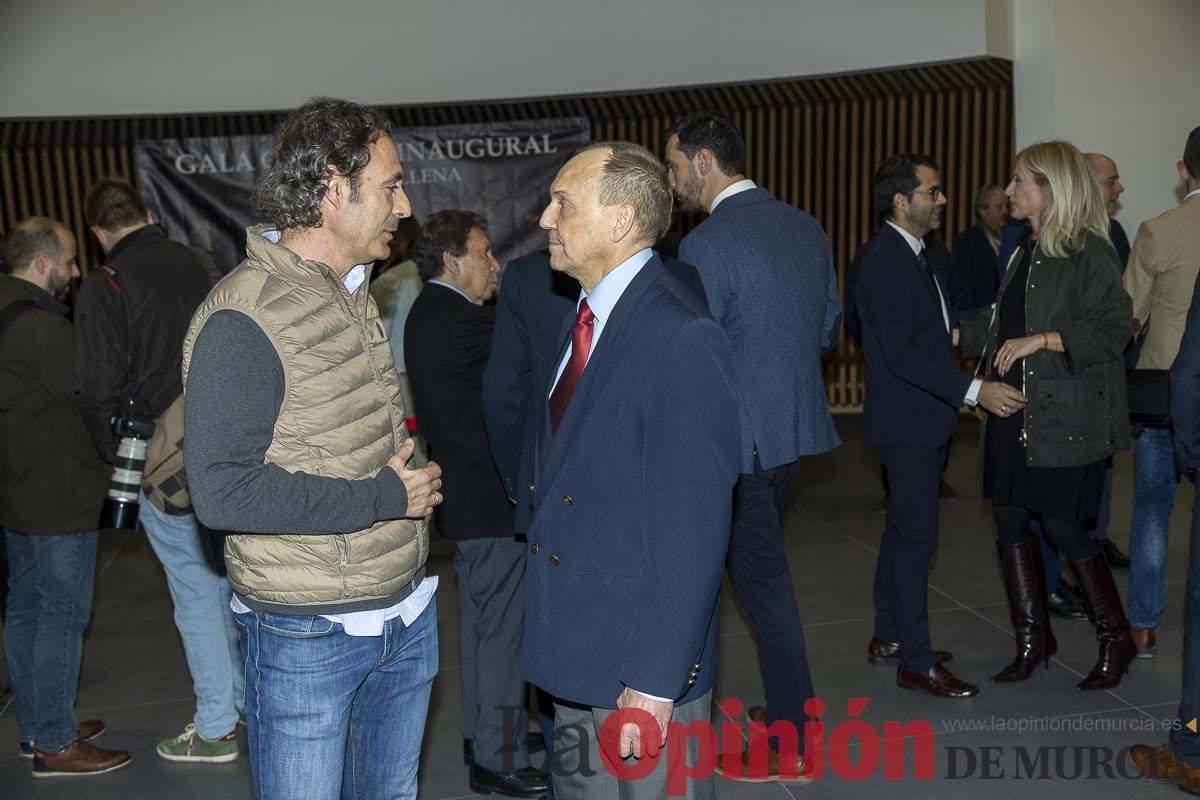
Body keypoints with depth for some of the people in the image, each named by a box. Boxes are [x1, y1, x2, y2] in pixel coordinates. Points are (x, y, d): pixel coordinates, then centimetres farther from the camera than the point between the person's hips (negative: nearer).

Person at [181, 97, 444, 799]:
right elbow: (224, 492, -24)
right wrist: (385, 496, -19)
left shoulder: (356, 295, 9)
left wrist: (412, 470, 2)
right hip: (309, 636, -8)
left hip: (406, 614, 8)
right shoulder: (243, 318, -18)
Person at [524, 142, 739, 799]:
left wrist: (654, 685, -20)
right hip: (573, 649, 8)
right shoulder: (587, 321, 7)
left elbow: (694, 529, -22)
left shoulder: (683, 340, -21)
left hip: (641, 661, -8)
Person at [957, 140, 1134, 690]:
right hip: (1014, 412, 8)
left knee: (1064, 527, -2)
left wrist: (1042, 339, -21)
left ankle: (1115, 638, 20)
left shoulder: (1088, 252, -11)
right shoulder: (1025, 251, 14)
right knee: (1010, 521, 9)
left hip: (1066, 416, -8)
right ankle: (1033, 638, 23)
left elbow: (1114, 327, -17)